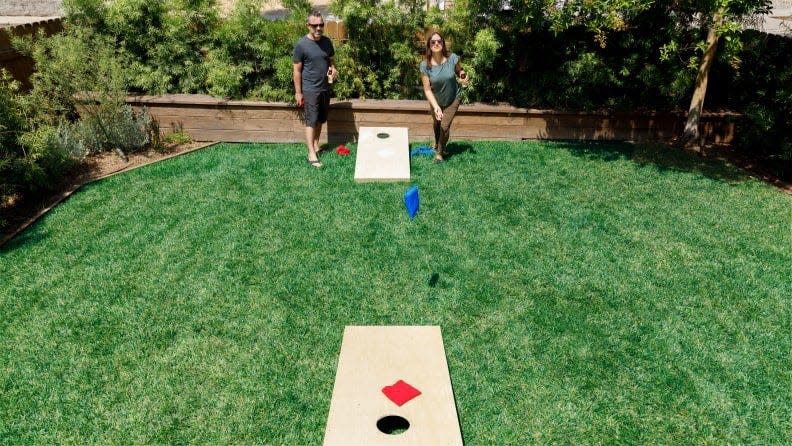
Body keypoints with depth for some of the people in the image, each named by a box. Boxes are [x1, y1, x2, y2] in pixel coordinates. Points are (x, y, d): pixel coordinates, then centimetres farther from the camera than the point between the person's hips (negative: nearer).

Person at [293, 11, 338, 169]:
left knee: (320, 120, 14)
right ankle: (311, 154, -5)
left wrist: (333, 69, -7)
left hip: (325, 88, 6)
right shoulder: (301, 45, -12)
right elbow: (297, 70, -9)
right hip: (310, 89, -5)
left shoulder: (327, 41, 3)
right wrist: (298, 92, -10)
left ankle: (316, 145, 30)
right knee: (311, 121, -6)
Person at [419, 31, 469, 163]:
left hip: (452, 99, -1)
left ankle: (440, 152, 25)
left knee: (445, 125, -3)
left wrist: (463, 77, -28)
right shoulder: (425, 65, -27)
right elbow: (427, 89, -26)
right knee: (436, 123, 25)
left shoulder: (452, 58, -25)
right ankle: (437, 144, 57)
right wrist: (435, 106, -39)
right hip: (436, 100, 2)